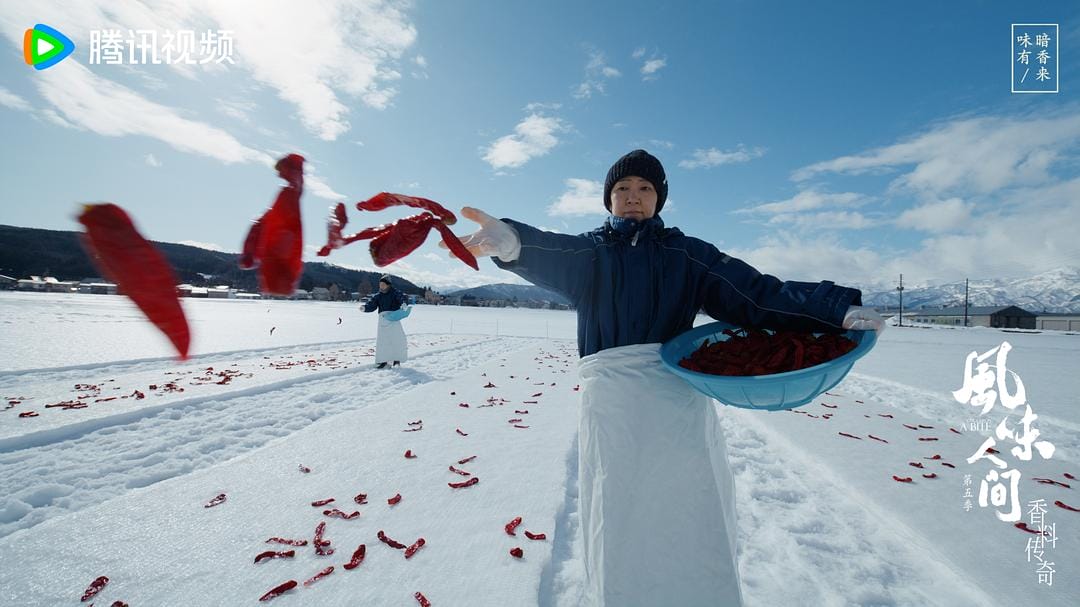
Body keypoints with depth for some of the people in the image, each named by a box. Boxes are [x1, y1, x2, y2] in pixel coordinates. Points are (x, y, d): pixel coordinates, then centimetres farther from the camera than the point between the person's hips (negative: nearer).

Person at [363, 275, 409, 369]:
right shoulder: (377, 296, 11)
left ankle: (397, 360, 10)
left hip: (394, 318, -4)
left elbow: (403, 298, -18)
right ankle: (383, 360, 16)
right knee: (381, 340, 5)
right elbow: (371, 305, 4)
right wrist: (365, 308, -18)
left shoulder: (395, 293, -2)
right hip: (382, 319, 4)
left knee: (396, 339, -4)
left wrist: (404, 303, -40)